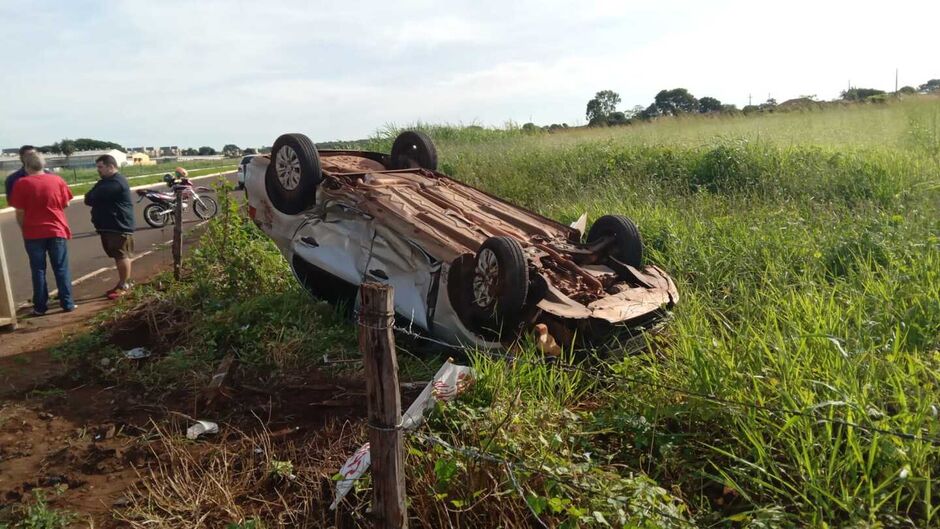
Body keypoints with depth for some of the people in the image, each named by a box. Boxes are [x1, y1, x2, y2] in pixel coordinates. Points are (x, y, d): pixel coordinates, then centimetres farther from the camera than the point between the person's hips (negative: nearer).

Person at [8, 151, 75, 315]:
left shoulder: (21, 183, -8)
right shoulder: (57, 180, -3)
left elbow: (20, 212, -6)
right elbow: (66, 204, 4)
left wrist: (24, 229, 8)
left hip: (33, 233, -1)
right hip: (57, 230, 1)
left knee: (38, 270, 7)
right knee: (61, 269, 7)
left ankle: (40, 306, 10)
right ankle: (67, 303, 7)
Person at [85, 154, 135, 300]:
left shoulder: (116, 182, -17)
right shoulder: (107, 181, 19)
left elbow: (90, 198, -20)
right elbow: (91, 197, 12)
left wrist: (90, 198, 1)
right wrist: (92, 198, -9)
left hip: (119, 226, -10)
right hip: (109, 225, 10)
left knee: (122, 256, -4)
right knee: (118, 256, 14)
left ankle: (124, 285, 3)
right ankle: (122, 283, 22)